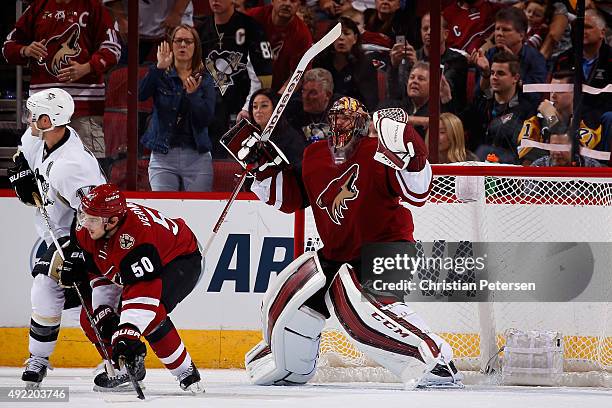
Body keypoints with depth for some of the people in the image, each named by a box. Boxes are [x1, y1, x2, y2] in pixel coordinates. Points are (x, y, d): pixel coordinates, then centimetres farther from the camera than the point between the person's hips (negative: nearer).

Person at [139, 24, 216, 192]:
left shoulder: (204, 80, 7)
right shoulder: (160, 76, 6)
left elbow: (207, 118, -4)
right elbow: (140, 94, -14)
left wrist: (192, 94, -20)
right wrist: (159, 68, -21)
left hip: (197, 158, 1)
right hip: (162, 157, -1)